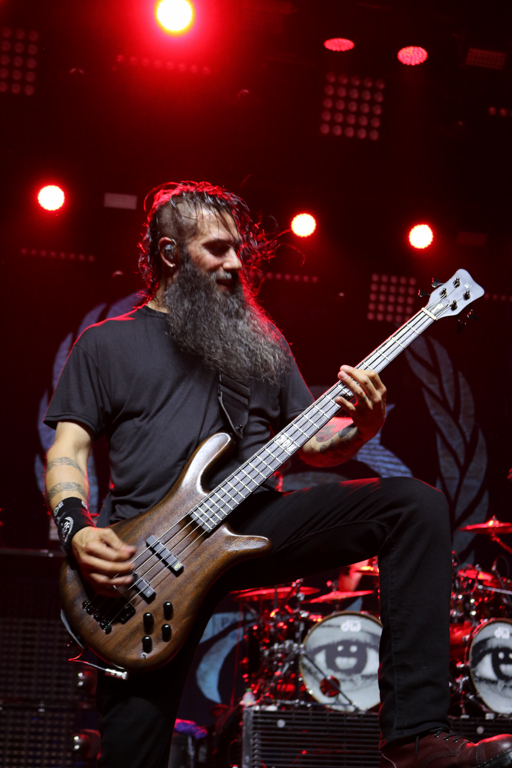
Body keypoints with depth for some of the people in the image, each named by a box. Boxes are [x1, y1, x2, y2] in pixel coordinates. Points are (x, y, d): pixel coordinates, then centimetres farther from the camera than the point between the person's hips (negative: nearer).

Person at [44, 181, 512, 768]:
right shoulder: (107, 344, 13)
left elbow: (313, 445, 20)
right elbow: (68, 447, 7)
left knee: (415, 503, -16)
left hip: (254, 522, 3)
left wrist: (363, 425, -2)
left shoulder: (261, 342, 22)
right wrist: (77, 531, -12)